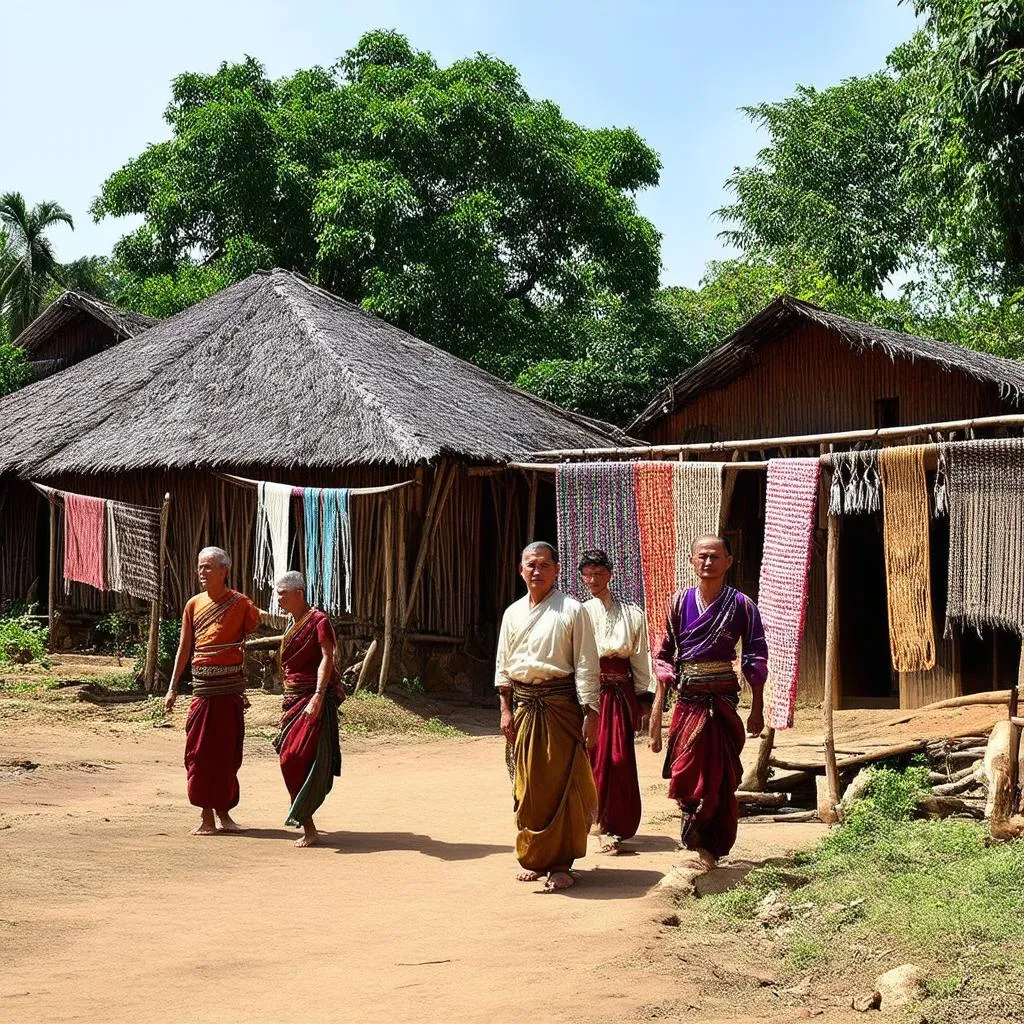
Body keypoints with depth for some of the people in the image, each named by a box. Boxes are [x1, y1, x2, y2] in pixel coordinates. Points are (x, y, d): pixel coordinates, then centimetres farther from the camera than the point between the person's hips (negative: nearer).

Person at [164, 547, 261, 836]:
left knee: (227, 752, 4)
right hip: (203, 686, 2)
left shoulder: (240, 604, -1)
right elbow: (184, 648, 12)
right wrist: (173, 688, 7)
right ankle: (206, 816, 8)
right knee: (200, 751, 0)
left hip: (230, 687, -2)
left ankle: (223, 813, 15)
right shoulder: (194, 605, 8)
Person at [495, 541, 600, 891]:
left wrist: (589, 714, -11)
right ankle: (534, 858, 21)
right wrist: (506, 709, 7)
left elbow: (586, 666, -6)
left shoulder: (571, 610, -4)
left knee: (560, 783, -3)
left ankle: (561, 864, 5)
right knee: (527, 784, 8)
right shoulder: (513, 613, 12)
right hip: (524, 704, 5)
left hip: (560, 702, -5)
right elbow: (503, 666, 15)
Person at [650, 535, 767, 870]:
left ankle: (708, 846, 13)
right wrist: (658, 704, 0)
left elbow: (756, 659, 1)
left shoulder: (741, 605, -3)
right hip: (687, 698, 2)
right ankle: (705, 846, 20)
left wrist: (757, 709, -1)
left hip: (722, 700, -2)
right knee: (686, 773, 3)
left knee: (717, 774, 0)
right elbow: (665, 654, 6)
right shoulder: (679, 601, 3)